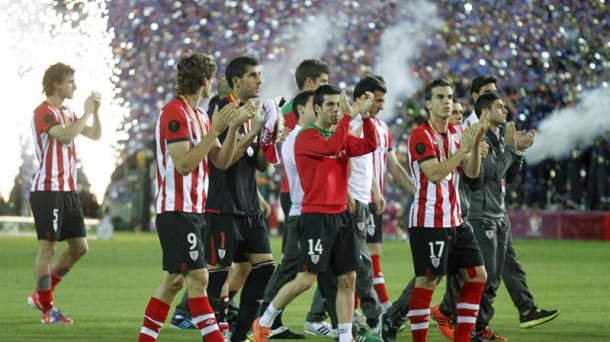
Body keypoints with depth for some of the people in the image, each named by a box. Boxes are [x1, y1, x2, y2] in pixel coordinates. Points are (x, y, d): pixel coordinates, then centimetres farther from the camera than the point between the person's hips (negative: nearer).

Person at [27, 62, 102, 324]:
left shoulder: (67, 113, 16)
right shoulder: (44, 112, -12)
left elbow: (95, 135, 20)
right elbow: (66, 136, -28)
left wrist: (95, 111, 5)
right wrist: (86, 112, -18)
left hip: (68, 191, 9)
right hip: (48, 191, -9)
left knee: (80, 247, 8)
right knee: (48, 247, -5)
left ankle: (41, 295, 18)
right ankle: (47, 309, 0)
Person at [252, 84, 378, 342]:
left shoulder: (342, 136, 12)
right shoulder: (306, 137, -10)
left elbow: (369, 146, -1)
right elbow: (331, 147, -28)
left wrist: (365, 115, -12)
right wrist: (349, 116, -26)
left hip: (341, 215, 7)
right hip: (316, 217, -7)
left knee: (348, 279, 4)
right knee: (306, 279, -8)